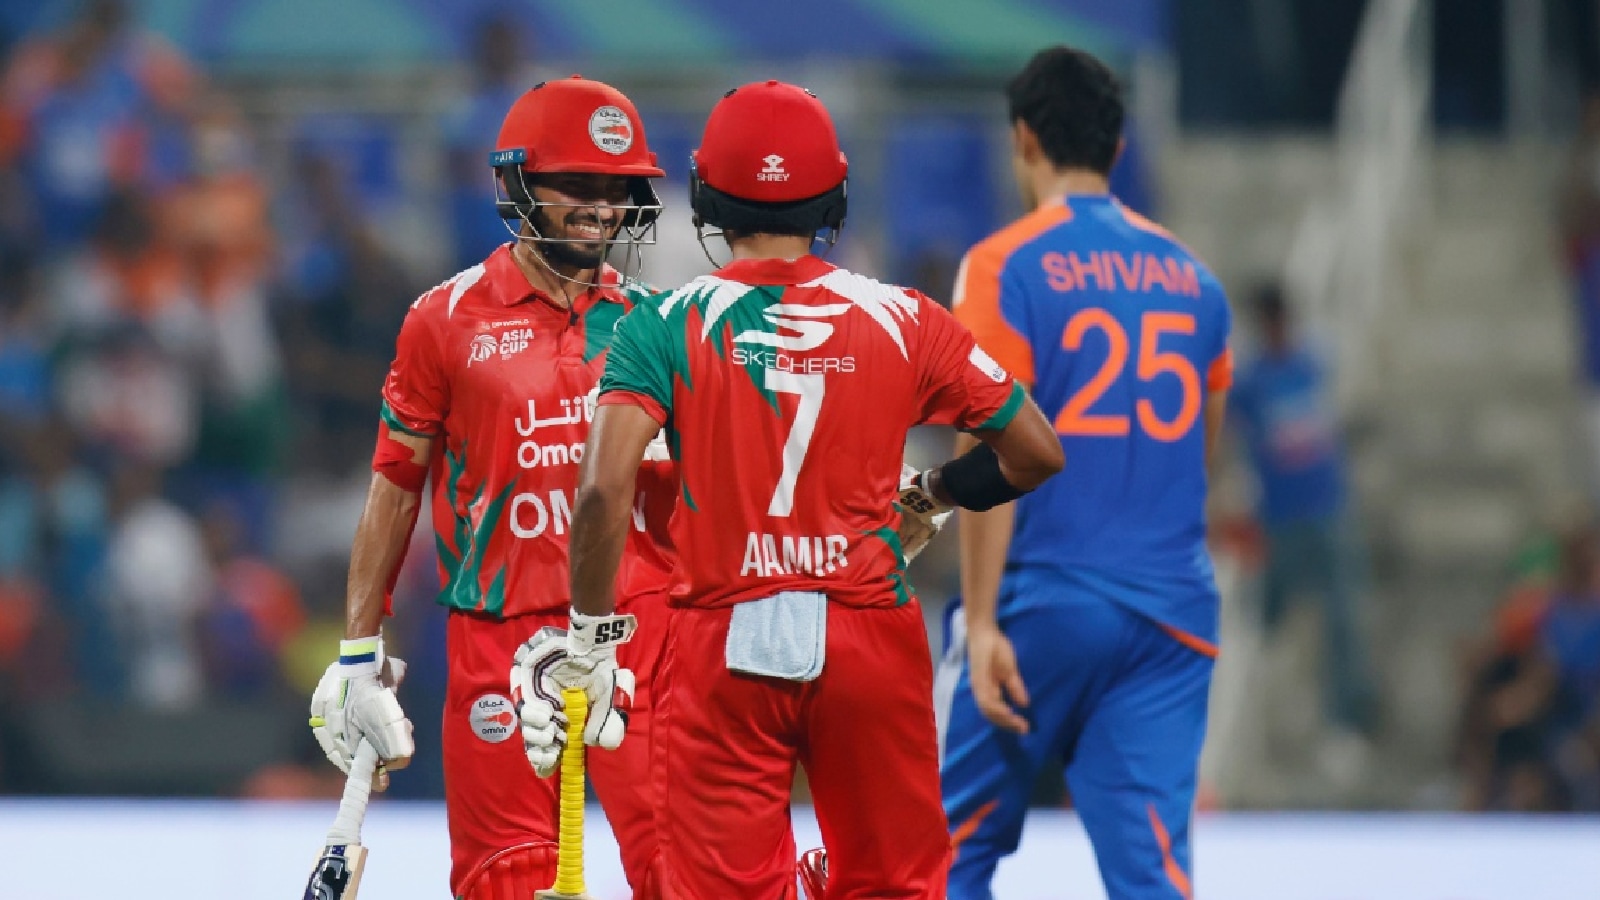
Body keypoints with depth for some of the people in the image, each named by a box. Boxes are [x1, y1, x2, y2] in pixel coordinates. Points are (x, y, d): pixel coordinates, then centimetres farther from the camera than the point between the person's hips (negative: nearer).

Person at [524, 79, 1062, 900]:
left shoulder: (666, 324, -4)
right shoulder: (900, 318, 1)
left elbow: (603, 489, -16)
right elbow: (1036, 454, 5)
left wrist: (593, 633, -5)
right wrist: (933, 494, 23)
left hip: (724, 646, -1)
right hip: (870, 645, 1)